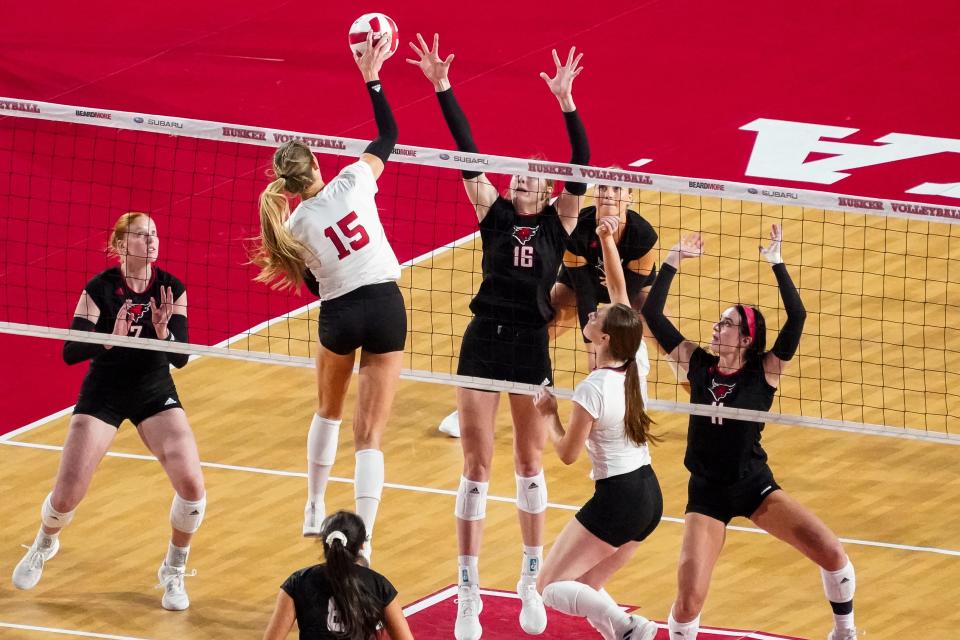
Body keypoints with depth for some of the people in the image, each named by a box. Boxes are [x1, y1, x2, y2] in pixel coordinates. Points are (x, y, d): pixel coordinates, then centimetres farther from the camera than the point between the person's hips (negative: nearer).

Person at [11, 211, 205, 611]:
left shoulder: (172, 289, -10)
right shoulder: (99, 290, -17)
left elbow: (180, 357, -12)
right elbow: (70, 353, -20)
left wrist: (162, 331, -33)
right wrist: (110, 338, -38)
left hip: (155, 393, 2)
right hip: (103, 394, -2)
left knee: (192, 486, -17)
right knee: (67, 493, -7)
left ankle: (173, 573, 8)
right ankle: (44, 545, 31)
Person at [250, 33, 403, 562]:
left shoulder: (294, 225, -5)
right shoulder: (352, 181, -7)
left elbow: (314, 283, 2)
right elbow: (389, 134, 7)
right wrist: (372, 78, 11)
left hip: (339, 315, 0)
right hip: (385, 306, 0)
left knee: (328, 412, 31)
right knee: (370, 434, 0)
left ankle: (315, 511, 40)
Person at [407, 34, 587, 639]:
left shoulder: (558, 222, 3)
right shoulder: (494, 213, 5)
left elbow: (582, 167, -10)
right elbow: (468, 153, -1)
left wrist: (567, 104, -21)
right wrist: (443, 89, -9)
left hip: (531, 346, -1)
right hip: (483, 341, 1)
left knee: (530, 464, 11)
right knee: (477, 467, 1)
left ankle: (532, 582, 23)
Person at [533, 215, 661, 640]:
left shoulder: (593, 390, -20)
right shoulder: (637, 363, -2)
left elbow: (568, 454, -10)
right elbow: (620, 292, 8)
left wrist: (548, 415, 4)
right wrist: (607, 241, 5)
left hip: (615, 499, -8)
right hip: (650, 495, 8)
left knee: (551, 586, 2)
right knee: (583, 589, 18)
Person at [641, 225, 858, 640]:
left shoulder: (764, 373, -8)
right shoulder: (697, 366, -2)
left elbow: (797, 317, -21)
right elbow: (652, 313, -4)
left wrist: (776, 262, -21)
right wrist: (674, 260, -6)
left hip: (755, 487, -1)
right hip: (706, 494, 1)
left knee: (832, 554, -11)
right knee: (689, 601, -17)